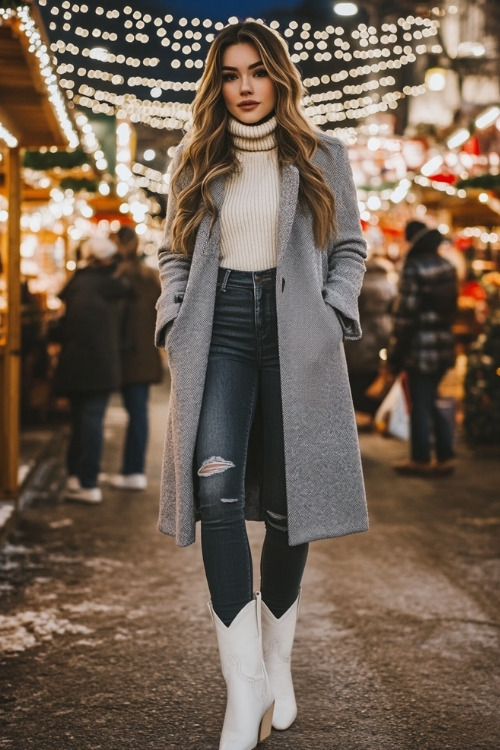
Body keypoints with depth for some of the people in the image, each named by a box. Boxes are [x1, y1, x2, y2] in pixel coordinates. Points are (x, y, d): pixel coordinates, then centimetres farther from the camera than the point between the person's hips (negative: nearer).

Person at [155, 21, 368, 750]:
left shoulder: (322, 157, 10)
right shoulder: (194, 163, 14)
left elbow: (349, 247, 11)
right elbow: (175, 254, 16)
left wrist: (333, 319, -3)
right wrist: (175, 322, 1)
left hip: (295, 337, 0)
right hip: (219, 334, 0)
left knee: (287, 502, 1)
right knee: (217, 491, -19)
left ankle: (277, 661, 20)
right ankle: (246, 686, -16)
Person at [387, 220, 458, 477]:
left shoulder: (413, 268, -15)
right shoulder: (447, 266, 8)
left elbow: (405, 313, -16)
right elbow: (452, 306, 13)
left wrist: (395, 354, -10)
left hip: (421, 347, -8)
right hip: (444, 345, 8)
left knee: (420, 405, 3)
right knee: (430, 402, 17)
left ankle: (421, 460, 12)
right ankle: (445, 457, 20)